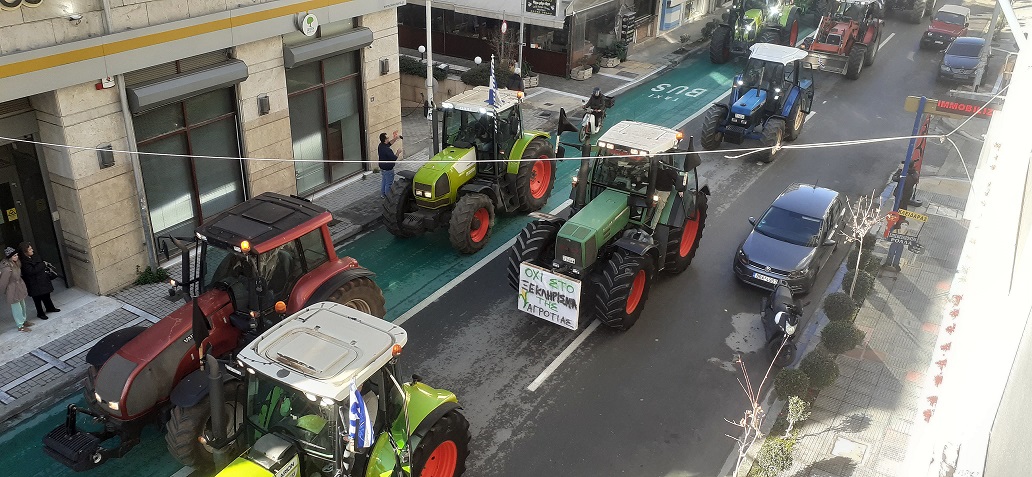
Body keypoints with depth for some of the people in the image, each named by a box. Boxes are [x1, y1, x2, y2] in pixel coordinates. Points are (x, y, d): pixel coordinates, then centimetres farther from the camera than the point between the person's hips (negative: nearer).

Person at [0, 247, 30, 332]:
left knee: (22, 305, 22)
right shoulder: (7, 268, -31)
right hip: (13, 291, -8)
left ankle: (23, 321, 41)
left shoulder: (15, 263, -5)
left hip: (20, 287, 8)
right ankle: (20, 326, 19)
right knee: (16, 307, 6)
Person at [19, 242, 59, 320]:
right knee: (38, 298, 6)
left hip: (42, 278, 8)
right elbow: (32, 271, -30)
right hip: (34, 283, -8)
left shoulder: (34, 255, -1)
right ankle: (40, 313, 21)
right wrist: (43, 264, -22)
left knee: (46, 294, 22)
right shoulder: (23, 262, -24)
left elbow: (41, 260, 17)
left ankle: (50, 308, 41)